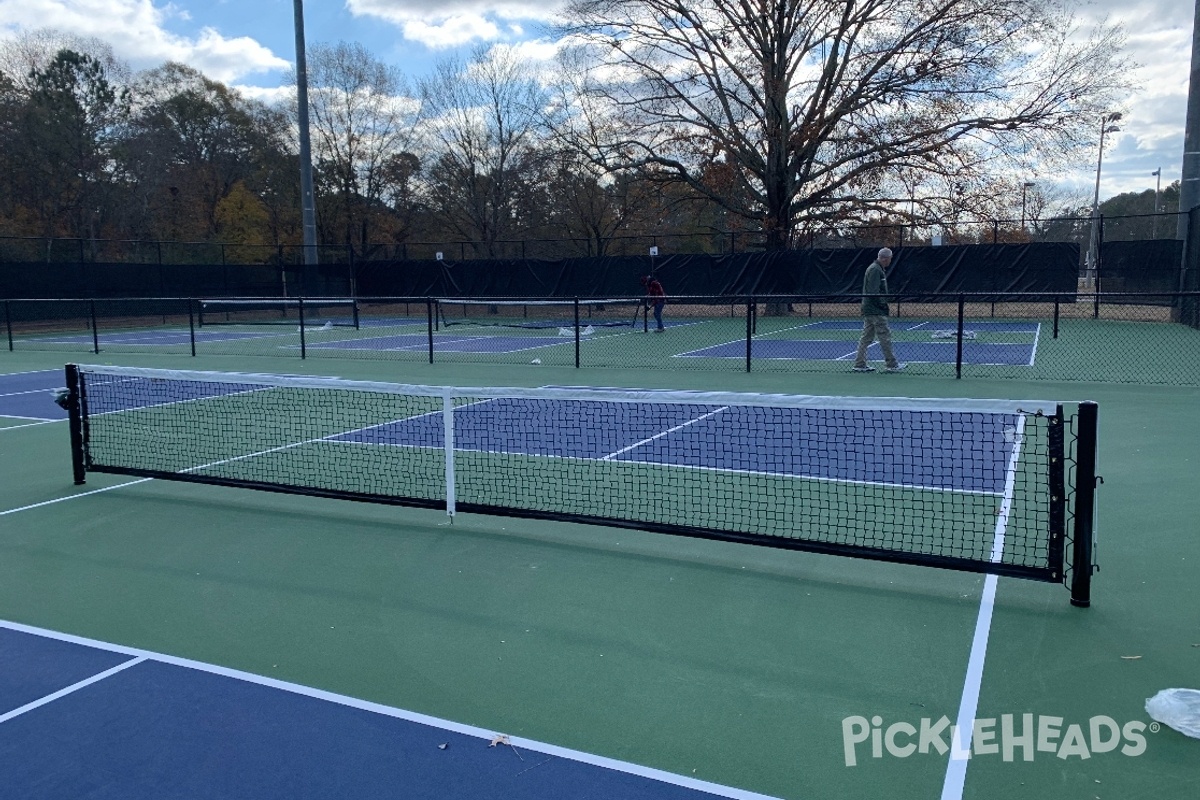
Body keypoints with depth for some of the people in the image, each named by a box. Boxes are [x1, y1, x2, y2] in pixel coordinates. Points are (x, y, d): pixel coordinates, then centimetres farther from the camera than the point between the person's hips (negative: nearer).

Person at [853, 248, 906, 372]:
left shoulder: (875, 268, 17)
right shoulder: (875, 270, -15)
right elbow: (874, 292, -22)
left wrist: (883, 303, 14)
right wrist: (884, 305, -15)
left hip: (869, 310, 10)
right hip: (876, 311, -10)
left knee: (867, 337, 10)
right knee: (885, 337, -3)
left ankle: (860, 364, 11)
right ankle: (892, 365, 3)